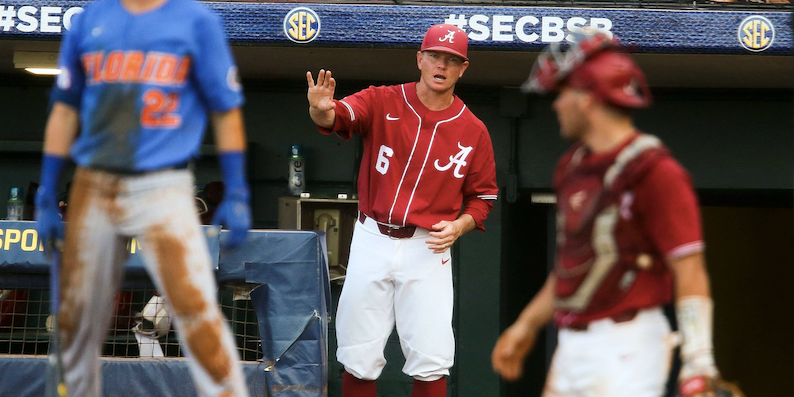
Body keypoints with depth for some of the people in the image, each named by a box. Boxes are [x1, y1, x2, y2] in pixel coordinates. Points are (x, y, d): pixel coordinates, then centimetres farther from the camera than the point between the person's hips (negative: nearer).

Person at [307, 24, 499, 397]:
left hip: (428, 248, 0)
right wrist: (321, 110, -44)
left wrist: (459, 226, -11)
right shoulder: (383, 103, -1)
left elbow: (482, 197, 9)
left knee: (431, 363, -5)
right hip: (372, 240, 0)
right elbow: (340, 116, -20)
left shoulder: (474, 131, 2)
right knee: (358, 359, 5)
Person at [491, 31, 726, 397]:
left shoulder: (654, 172, -14)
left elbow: (690, 271, -17)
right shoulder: (572, 168, 14)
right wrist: (526, 325, 26)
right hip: (572, 345, 9)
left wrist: (698, 366, -22)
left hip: (627, 348, -9)